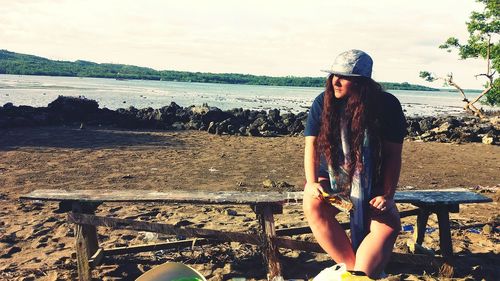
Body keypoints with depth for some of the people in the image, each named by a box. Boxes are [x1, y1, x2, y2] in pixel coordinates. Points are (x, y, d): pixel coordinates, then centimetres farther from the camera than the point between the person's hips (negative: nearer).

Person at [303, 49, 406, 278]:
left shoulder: (387, 105, -10)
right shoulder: (323, 102, -6)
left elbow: (393, 154, -9)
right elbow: (311, 145, -8)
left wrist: (387, 195, -17)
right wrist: (312, 182, -22)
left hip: (370, 184, 0)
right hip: (331, 178, 1)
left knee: (389, 225, -24)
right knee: (313, 205, -30)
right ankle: (353, 268, -21)